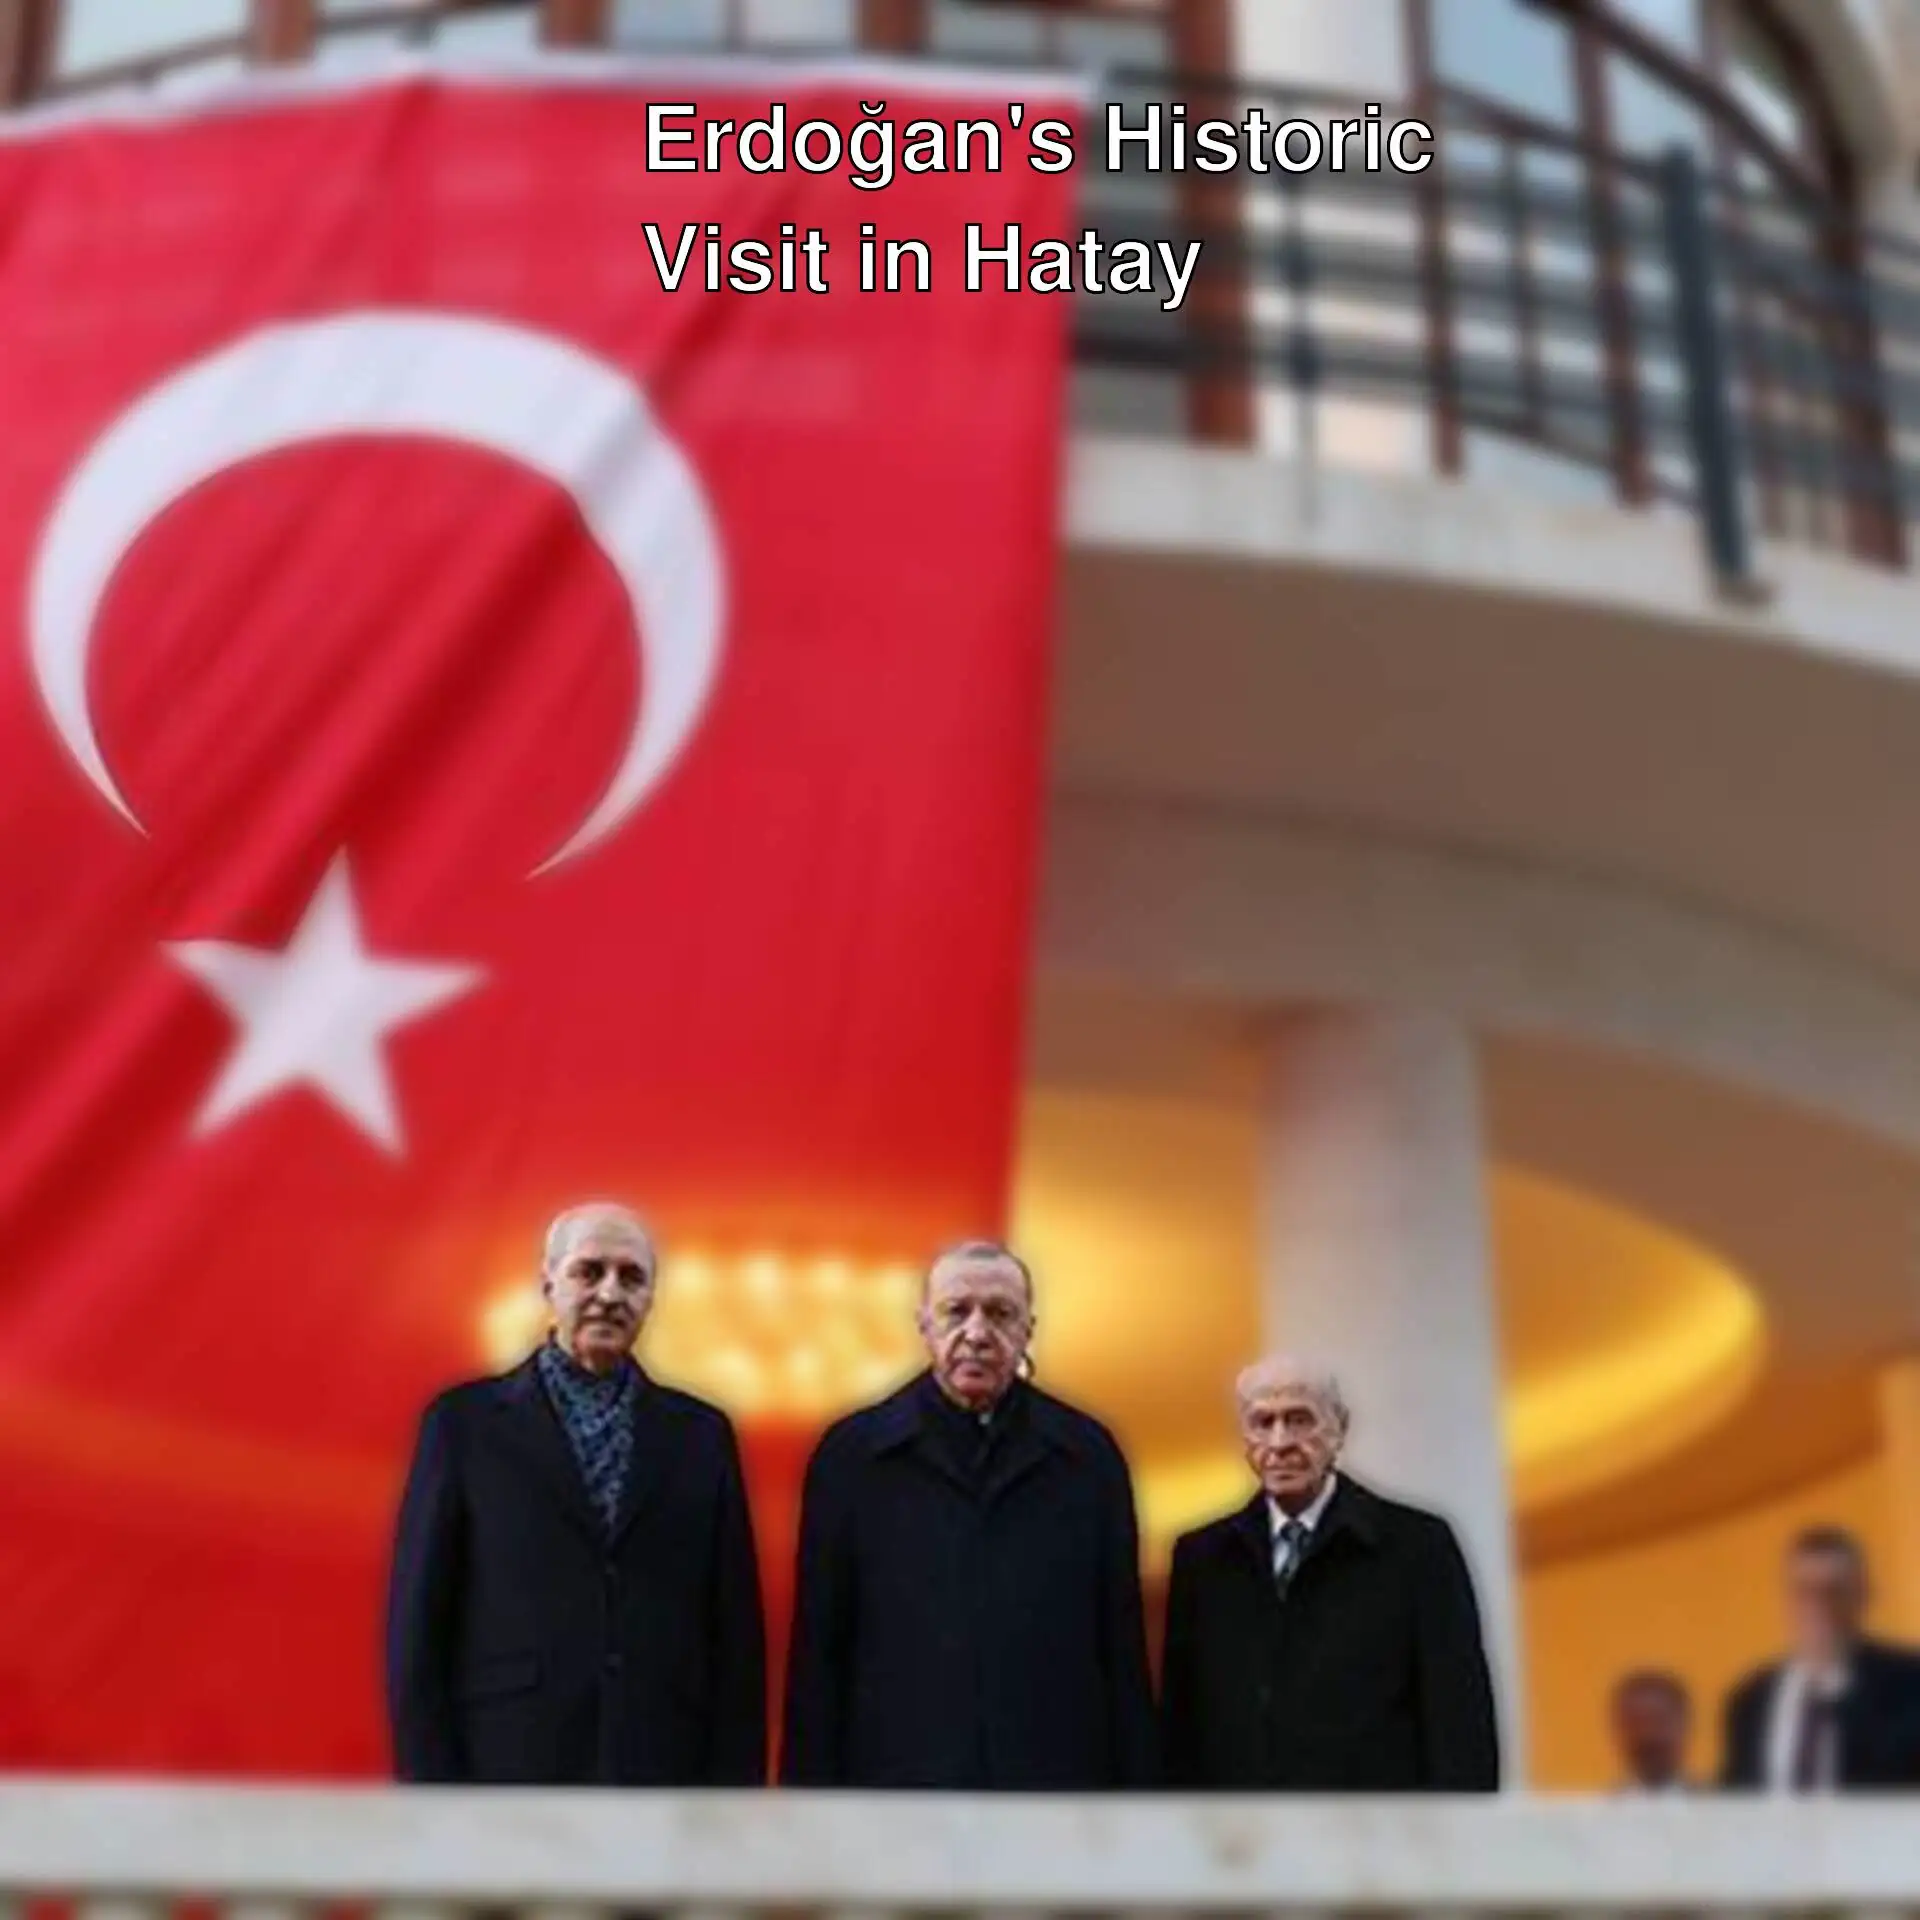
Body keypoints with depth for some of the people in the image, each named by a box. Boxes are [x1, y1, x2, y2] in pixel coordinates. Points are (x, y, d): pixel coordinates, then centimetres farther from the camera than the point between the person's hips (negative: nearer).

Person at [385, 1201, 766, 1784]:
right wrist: (433, 1796, -4)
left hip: (665, 1784, 2)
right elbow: (418, 1625, 2)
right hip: (509, 1775, -2)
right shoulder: (465, 1421, 4)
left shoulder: (700, 1433, 11)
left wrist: (735, 1792, 4)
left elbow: (735, 1630, 10)